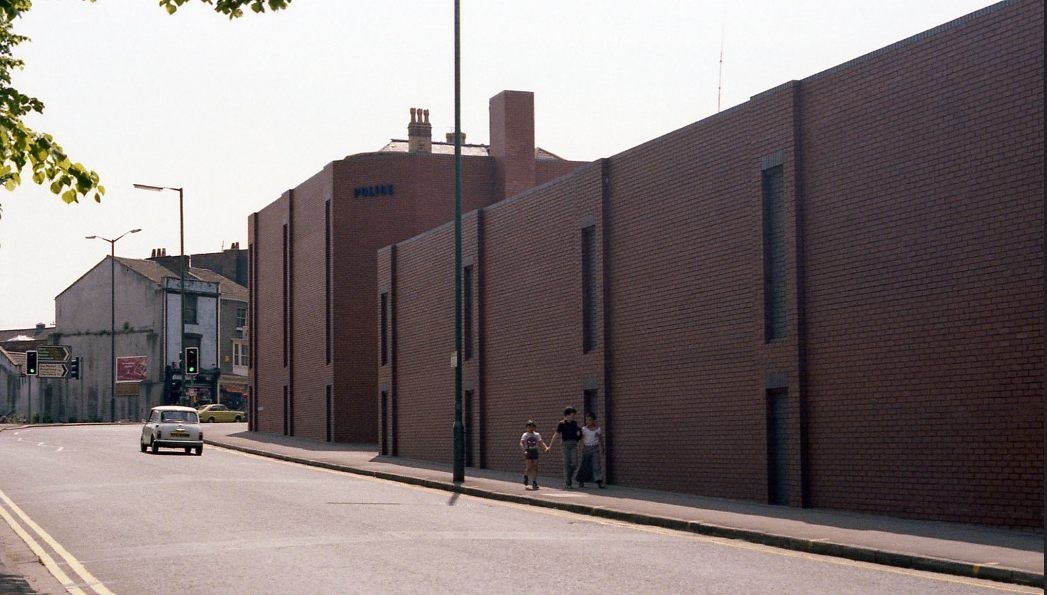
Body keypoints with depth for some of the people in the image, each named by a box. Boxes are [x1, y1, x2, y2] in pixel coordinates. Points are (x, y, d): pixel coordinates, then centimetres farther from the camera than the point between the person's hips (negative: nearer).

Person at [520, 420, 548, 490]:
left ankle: (534, 482, 6)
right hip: (528, 452, -3)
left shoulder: (537, 435, 8)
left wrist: (546, 447, -17)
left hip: (535, 451, 3)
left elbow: (541, 442, 2)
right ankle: (525, 476, 22)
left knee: (535, 467, -1)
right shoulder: (525, 435, -2)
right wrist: (524, 451, -28)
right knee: (529, 467, -10)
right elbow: (521, 443, -12)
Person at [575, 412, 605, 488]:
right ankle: (581, 481, 19)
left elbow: (600, 439, 12)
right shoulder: (584, 429, 2)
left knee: (596, 464, -11)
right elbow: (582, 439, 2)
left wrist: (602, 449, 10)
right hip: (586, 447, 1)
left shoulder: (598, 429, 4)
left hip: (595, 448, -1)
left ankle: (599, 481, -16)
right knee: (584, 465, 6)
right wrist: (583, 449, -6)